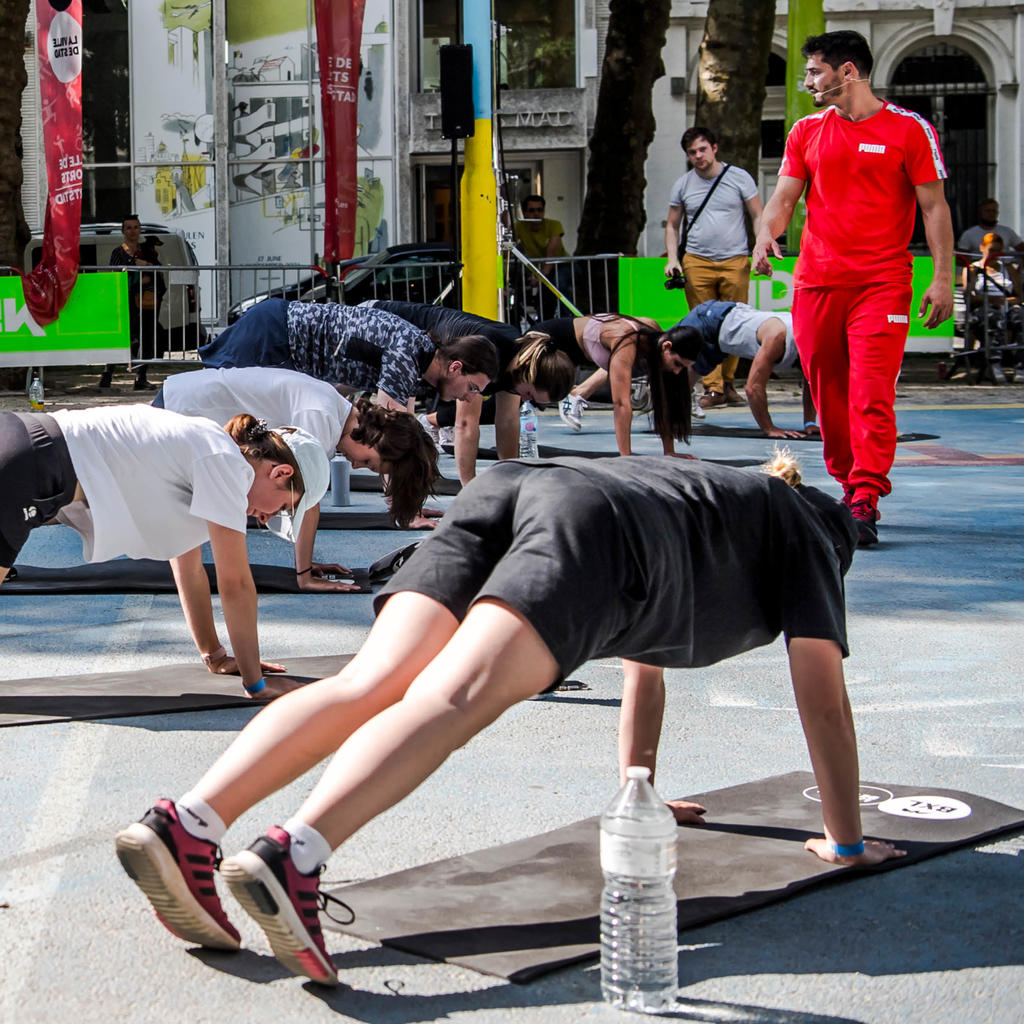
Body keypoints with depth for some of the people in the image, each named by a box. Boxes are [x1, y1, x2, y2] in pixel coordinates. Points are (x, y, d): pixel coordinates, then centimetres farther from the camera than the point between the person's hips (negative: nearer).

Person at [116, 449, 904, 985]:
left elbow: (643, 669, 56)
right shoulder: (806, 535, 30)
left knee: (368, 687, -13)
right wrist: (846, 842, 35)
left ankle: (187, 825, -34)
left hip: (505, 493, 6)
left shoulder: (696, 492, 48)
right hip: (595, 524, -6)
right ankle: (292, 858, -50)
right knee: (453, 700, -27)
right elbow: (824, 699, 27)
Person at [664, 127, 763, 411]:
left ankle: (727, 382, 14)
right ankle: (712, 388, -4)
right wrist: (672, 259, 5)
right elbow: (672, 225, 19)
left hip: (735, 261, -1)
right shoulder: (683, 185, 11)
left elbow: (758, 217, 9)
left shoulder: (739, 177, 6)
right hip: (697, 262, 1)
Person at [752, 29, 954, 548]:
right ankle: (848, 485, 24)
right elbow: (785, 194, 9)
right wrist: (767, 232, -13)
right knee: (827, 395, 8)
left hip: (882, 284, -4)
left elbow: (933, 206, 1)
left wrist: (942, 277, -6)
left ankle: (865, 504, -14)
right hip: (816, 281, 4)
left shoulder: (909, 129, 1)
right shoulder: (807, 131, 13)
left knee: (872, 396, -13)